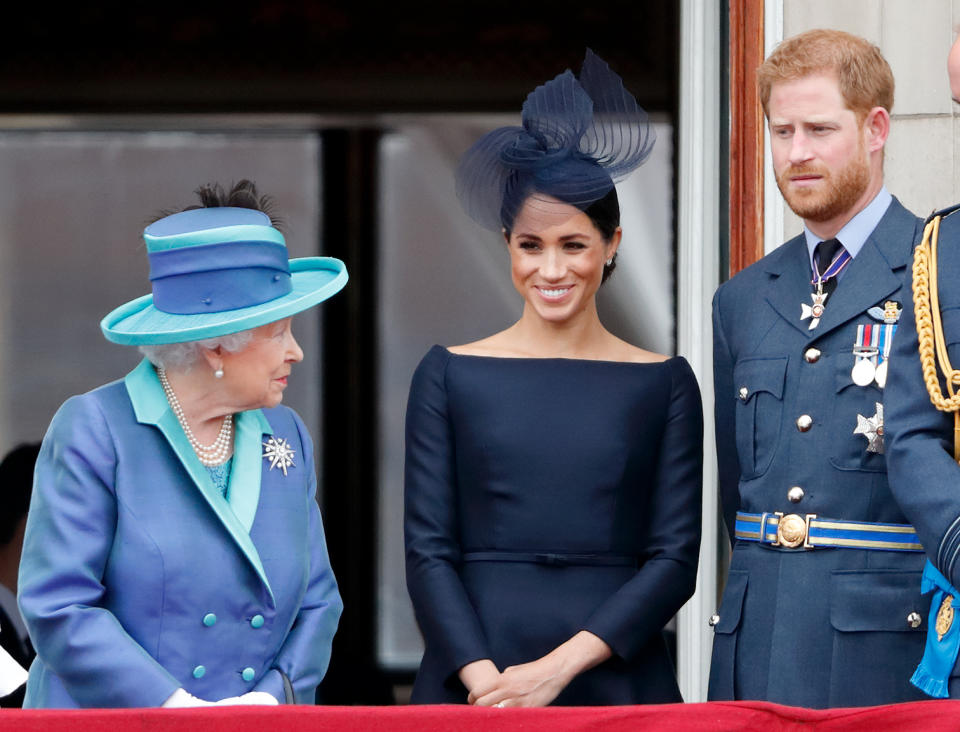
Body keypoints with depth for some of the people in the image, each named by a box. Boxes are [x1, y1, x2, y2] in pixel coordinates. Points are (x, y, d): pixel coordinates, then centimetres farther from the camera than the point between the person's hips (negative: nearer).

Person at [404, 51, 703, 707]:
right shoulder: (451, 375, 5)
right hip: (473, 688, 0)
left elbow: (675, 559, -1)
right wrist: (484, 679, -14)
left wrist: (557, 668, -12)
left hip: (615, 681, 0)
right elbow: (428, 551, 0)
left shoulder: (663, 383, 4)